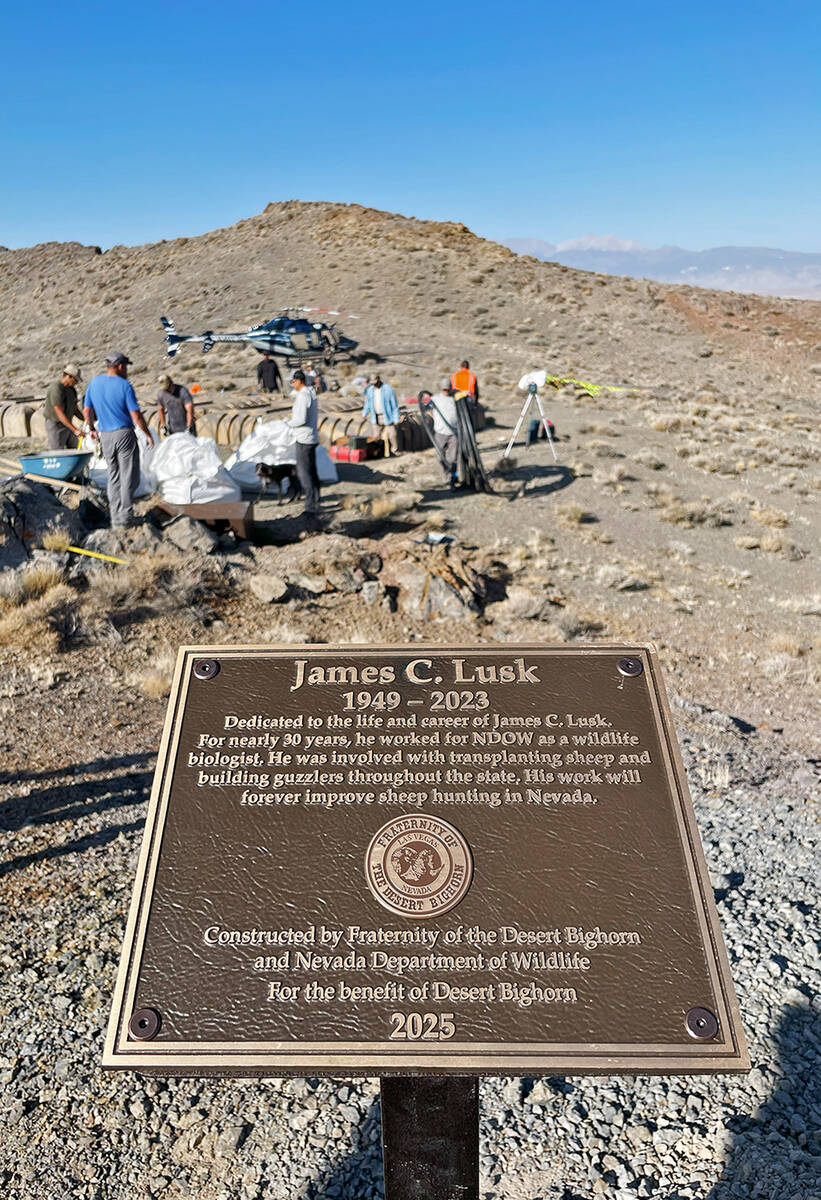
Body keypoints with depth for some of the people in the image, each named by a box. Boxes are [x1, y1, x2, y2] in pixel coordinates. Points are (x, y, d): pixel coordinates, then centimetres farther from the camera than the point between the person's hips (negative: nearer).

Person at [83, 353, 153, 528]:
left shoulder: (94, 383, 6)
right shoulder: (124, 385, -11)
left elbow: (86, 411, 10)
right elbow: (136, 416, -12)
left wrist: (92, 428, 26)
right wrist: (148, 434, -1)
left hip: (105, 436, 6)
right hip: (124, 434, -5)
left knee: (113, 476, 14)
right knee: (129, 477, 0)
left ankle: (115, 517, 14)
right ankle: (125, 517, -2)